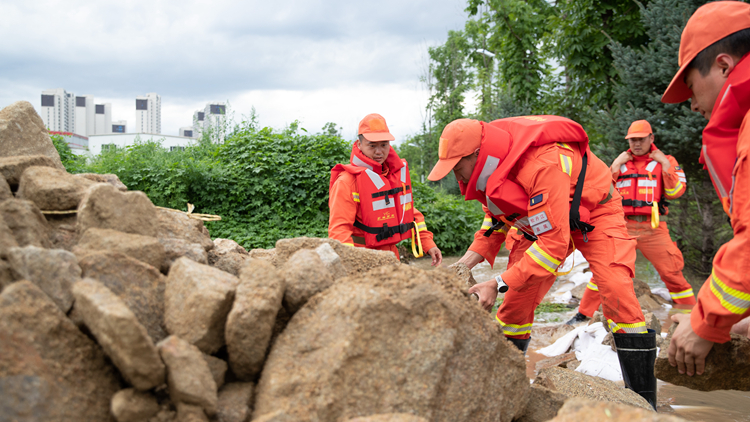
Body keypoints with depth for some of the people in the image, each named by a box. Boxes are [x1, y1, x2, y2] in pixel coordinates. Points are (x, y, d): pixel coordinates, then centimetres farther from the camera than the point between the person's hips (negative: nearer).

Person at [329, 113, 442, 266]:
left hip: (390, 253, 7)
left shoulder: (399, 172, 10)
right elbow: (339, 229, -19)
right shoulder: (347, 181, -13)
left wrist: (428, 244, 11)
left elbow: (409, 212, 20)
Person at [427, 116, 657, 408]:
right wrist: (470, 258, -12)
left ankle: (643, 400, -15)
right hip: (541, 219, 7)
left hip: (593, 213, -7)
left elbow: (553, 244, -39)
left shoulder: (544, 165, -41)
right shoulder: (492, 165, -14)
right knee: (517, 296, -1)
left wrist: (498, 284, -39)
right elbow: (496, 217, 4)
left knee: (615, 290, -23)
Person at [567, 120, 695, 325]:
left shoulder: (664, 161, 9)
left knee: (672, 273, -3)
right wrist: (616, 165, 0)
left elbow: (675, 191, -2)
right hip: (623, 226, 2)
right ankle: (584, 314, 7)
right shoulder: (620, 162, 15)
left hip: (653, 229, -1)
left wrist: (665, 164, -6)